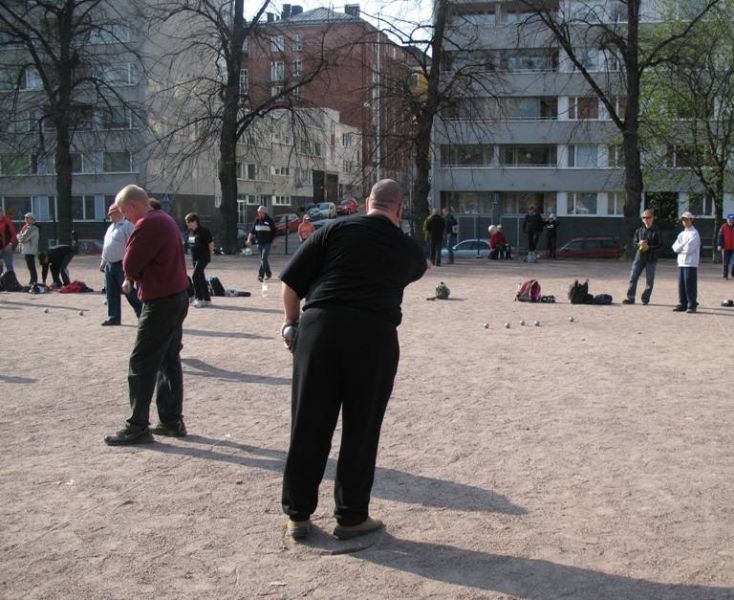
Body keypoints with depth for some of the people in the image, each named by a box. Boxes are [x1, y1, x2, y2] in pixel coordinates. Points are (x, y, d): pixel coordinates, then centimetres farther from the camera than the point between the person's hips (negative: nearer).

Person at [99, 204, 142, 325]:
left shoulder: (127, 225, -8)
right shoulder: (111, 228, 20)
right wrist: (103, 262, 22)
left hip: (122, 265, -9)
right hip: (110, 265, 9)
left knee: (130, 292, -6)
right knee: (111, 293, 9)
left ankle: (142, 314, 3)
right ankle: (114, 317, 15)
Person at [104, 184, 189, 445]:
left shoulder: (147, 225, -17)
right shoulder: (165, 219, 14)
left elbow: (130, 265, -18)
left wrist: (132, 276, 3)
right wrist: (133, 278, 2)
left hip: (161, 303, -10)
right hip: (177, 296, 10)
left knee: (141, 364, -4)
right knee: (169, 360, 14)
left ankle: (137, 427, -1)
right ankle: (172, 421, 18)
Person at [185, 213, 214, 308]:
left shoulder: (203, 231, -14)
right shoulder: (191, 232, 9)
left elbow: (211, 244, -10)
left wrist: (208, 254, 0)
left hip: (203, 258, -8)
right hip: (194, 258, 8)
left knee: (195, 276, -17)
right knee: (201, 278, 11)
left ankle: (199, 298, -13)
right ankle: (207, 299, 20)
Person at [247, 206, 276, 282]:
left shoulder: (269, 220, -4)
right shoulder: (256, 220, 7)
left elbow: (274, 233, 0)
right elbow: (252, 231, 9)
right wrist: (249, 239, -3)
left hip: (267, 243, -5)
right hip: (259, 243, 5)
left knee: (264, 258, -14)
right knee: (264, 259, 13)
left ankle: (261, 275, -18)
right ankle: (268, 274, 28)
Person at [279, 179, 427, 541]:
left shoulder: (336, 230, 6)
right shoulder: (408, 250, 10)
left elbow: (291, 281, 3)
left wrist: (291, 321, 17)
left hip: (320, 327, 1)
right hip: (374, 335, -1)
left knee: (308, 426, 8)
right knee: (360, 429, 10)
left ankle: (298, 514, 18)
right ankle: (351, 517, 18)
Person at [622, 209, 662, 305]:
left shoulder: (656, 232, -3)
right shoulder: (639, 231, 9)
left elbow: (660, 245, -6)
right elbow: (633, 242, 13)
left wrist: (649, 247, -19)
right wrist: (639, 244, -9)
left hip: (651, 258, -3)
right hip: (639, 257, 3)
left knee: (649, 280, 3)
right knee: (633, 277, -2)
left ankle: (645, 299, 12)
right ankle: (630, 298, 3)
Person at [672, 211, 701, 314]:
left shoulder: (694, 233, -6)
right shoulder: (681, 234, 18)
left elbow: (689, 248, -16)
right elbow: (675, 247, 7)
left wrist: (680, 247, -1)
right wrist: (684, 245, -8)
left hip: (691, 264, -7)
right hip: (681, 263, 7)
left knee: (690, 285, -6)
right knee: (681, 285, 8)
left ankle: (692, 305, -2)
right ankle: (682, 304, 14)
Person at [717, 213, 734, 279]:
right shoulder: (723, 227, 0)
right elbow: (720, 236, -4)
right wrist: (719, 245, -14)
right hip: (725, 248, -1)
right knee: (725, 263, 5)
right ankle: (725, 275, 15)